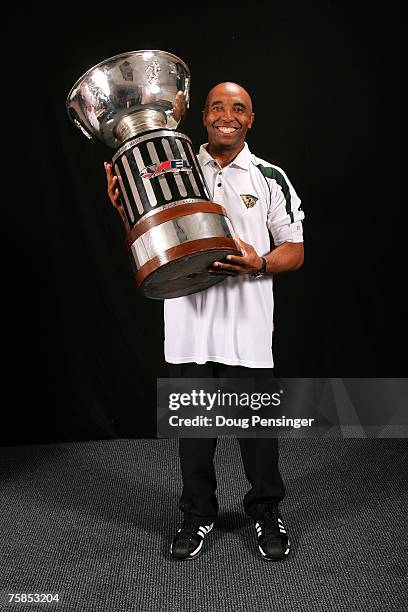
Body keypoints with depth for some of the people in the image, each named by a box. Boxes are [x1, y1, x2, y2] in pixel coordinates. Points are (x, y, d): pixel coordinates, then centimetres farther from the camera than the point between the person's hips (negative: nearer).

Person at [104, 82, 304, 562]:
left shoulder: (270, 178, 5)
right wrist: (122, 207, -6)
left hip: (247, 324, -1)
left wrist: (259, 263, -16)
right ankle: (198, 513, 30)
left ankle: (266, 511, 28)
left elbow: (294, 251, 5)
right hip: (188, 320, 2)